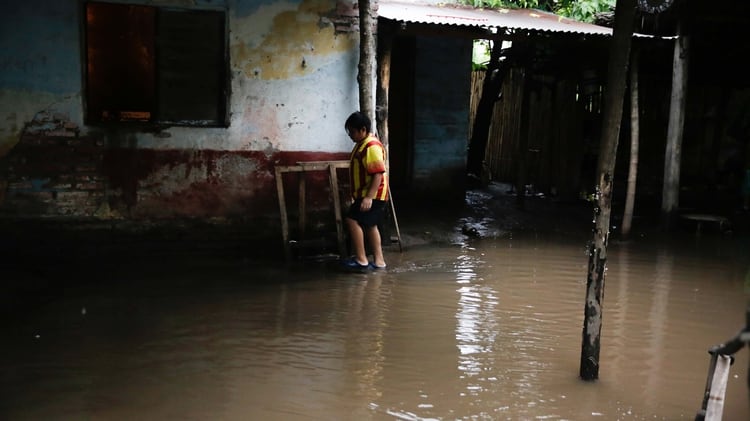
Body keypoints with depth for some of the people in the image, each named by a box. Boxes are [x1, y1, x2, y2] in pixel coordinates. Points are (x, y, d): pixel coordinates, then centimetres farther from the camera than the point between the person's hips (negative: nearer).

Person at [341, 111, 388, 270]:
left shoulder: (372, 146, -19)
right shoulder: (361, 144, 14)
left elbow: (378, 173, -25)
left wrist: (369, 197, -28)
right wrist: (357, 195, 24)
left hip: (372, 195, -11)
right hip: (364, 194, 11)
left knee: (352, 220, -15)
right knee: (369, 226, 13)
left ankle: (361, 260, -10)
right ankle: (378, 261, 19)